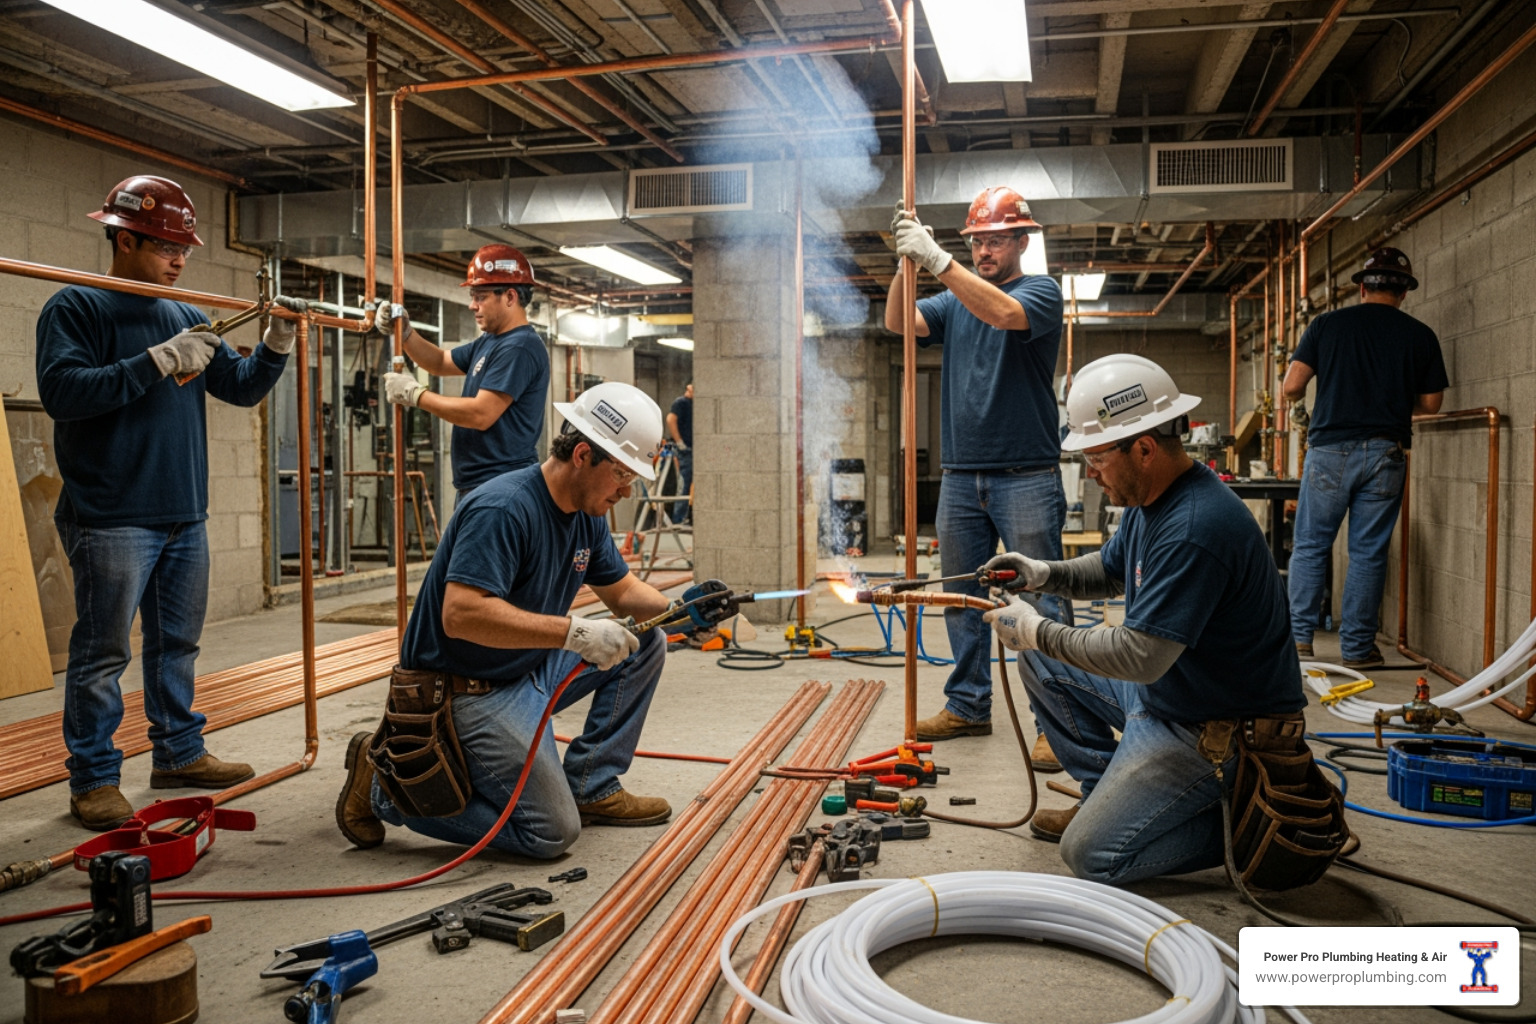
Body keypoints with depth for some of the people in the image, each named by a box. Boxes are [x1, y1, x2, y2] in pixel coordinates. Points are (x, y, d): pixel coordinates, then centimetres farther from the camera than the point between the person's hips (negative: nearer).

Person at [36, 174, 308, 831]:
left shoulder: (186, 316, 14)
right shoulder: (76, 307, -4)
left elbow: (241, 388, 17)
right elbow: (62, 391, -18)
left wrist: (277, 343, 0)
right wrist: (158, 361, -22)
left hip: (185, 517, 7)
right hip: (112, 520, -7)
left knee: (177, 643, 15)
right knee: (102, 653, 0)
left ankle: (179, 752, 28)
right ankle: (93, 779, 10)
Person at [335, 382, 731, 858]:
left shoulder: (587, 515, 3)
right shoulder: (504, 509, -26)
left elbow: (622, 589, 13)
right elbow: (460, 614, -35)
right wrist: (574, 631, -37)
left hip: (532, 669, 9)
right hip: (470, 690, -9)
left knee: (646, 644, 5)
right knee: (551, 832, -8)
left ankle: (590, 786, 11)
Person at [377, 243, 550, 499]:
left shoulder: (520, 348, -17)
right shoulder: (488, 342, 15)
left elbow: (481, 414, -23)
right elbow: (441, 363, 28)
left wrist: (415, 394, -14)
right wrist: (403, 331, 11)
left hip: (499, 487, -10)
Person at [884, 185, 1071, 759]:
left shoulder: (1040, 291, 0)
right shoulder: (953, 302, 15)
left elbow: (1004, 313, -22)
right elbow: (898, 323, -1)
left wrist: (937, 260, -25)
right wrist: (908, 261, -16)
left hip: (1026, 477, -5)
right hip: (960, 477, 6)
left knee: (1043, 602, -3)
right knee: (961, 598, 11)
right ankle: (968, 707, 22)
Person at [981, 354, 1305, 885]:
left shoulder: (1195, 530, -31)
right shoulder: (1151, 499, 1)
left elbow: (1141, 656, -30)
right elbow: (1110, 569, 19)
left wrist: (1037, 631, -19)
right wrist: (1046, 574, -1)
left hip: (1215, 728, -10)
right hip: (1163, 689, 10)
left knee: (1092, 856, -12)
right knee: (1040, 663, 12)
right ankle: (1105, 794, 18)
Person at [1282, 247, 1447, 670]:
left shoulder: (1327, 325, 1)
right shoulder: (1420, 336, 5)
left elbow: (1292, 387, -4)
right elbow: (1430, 403, 9)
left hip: (1330, 449, -1)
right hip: (1385, 454, 1)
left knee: (1310, 546, 7)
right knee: (1369, 552, 6)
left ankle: (1299, 636, 6)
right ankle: (1357, 647, 12)